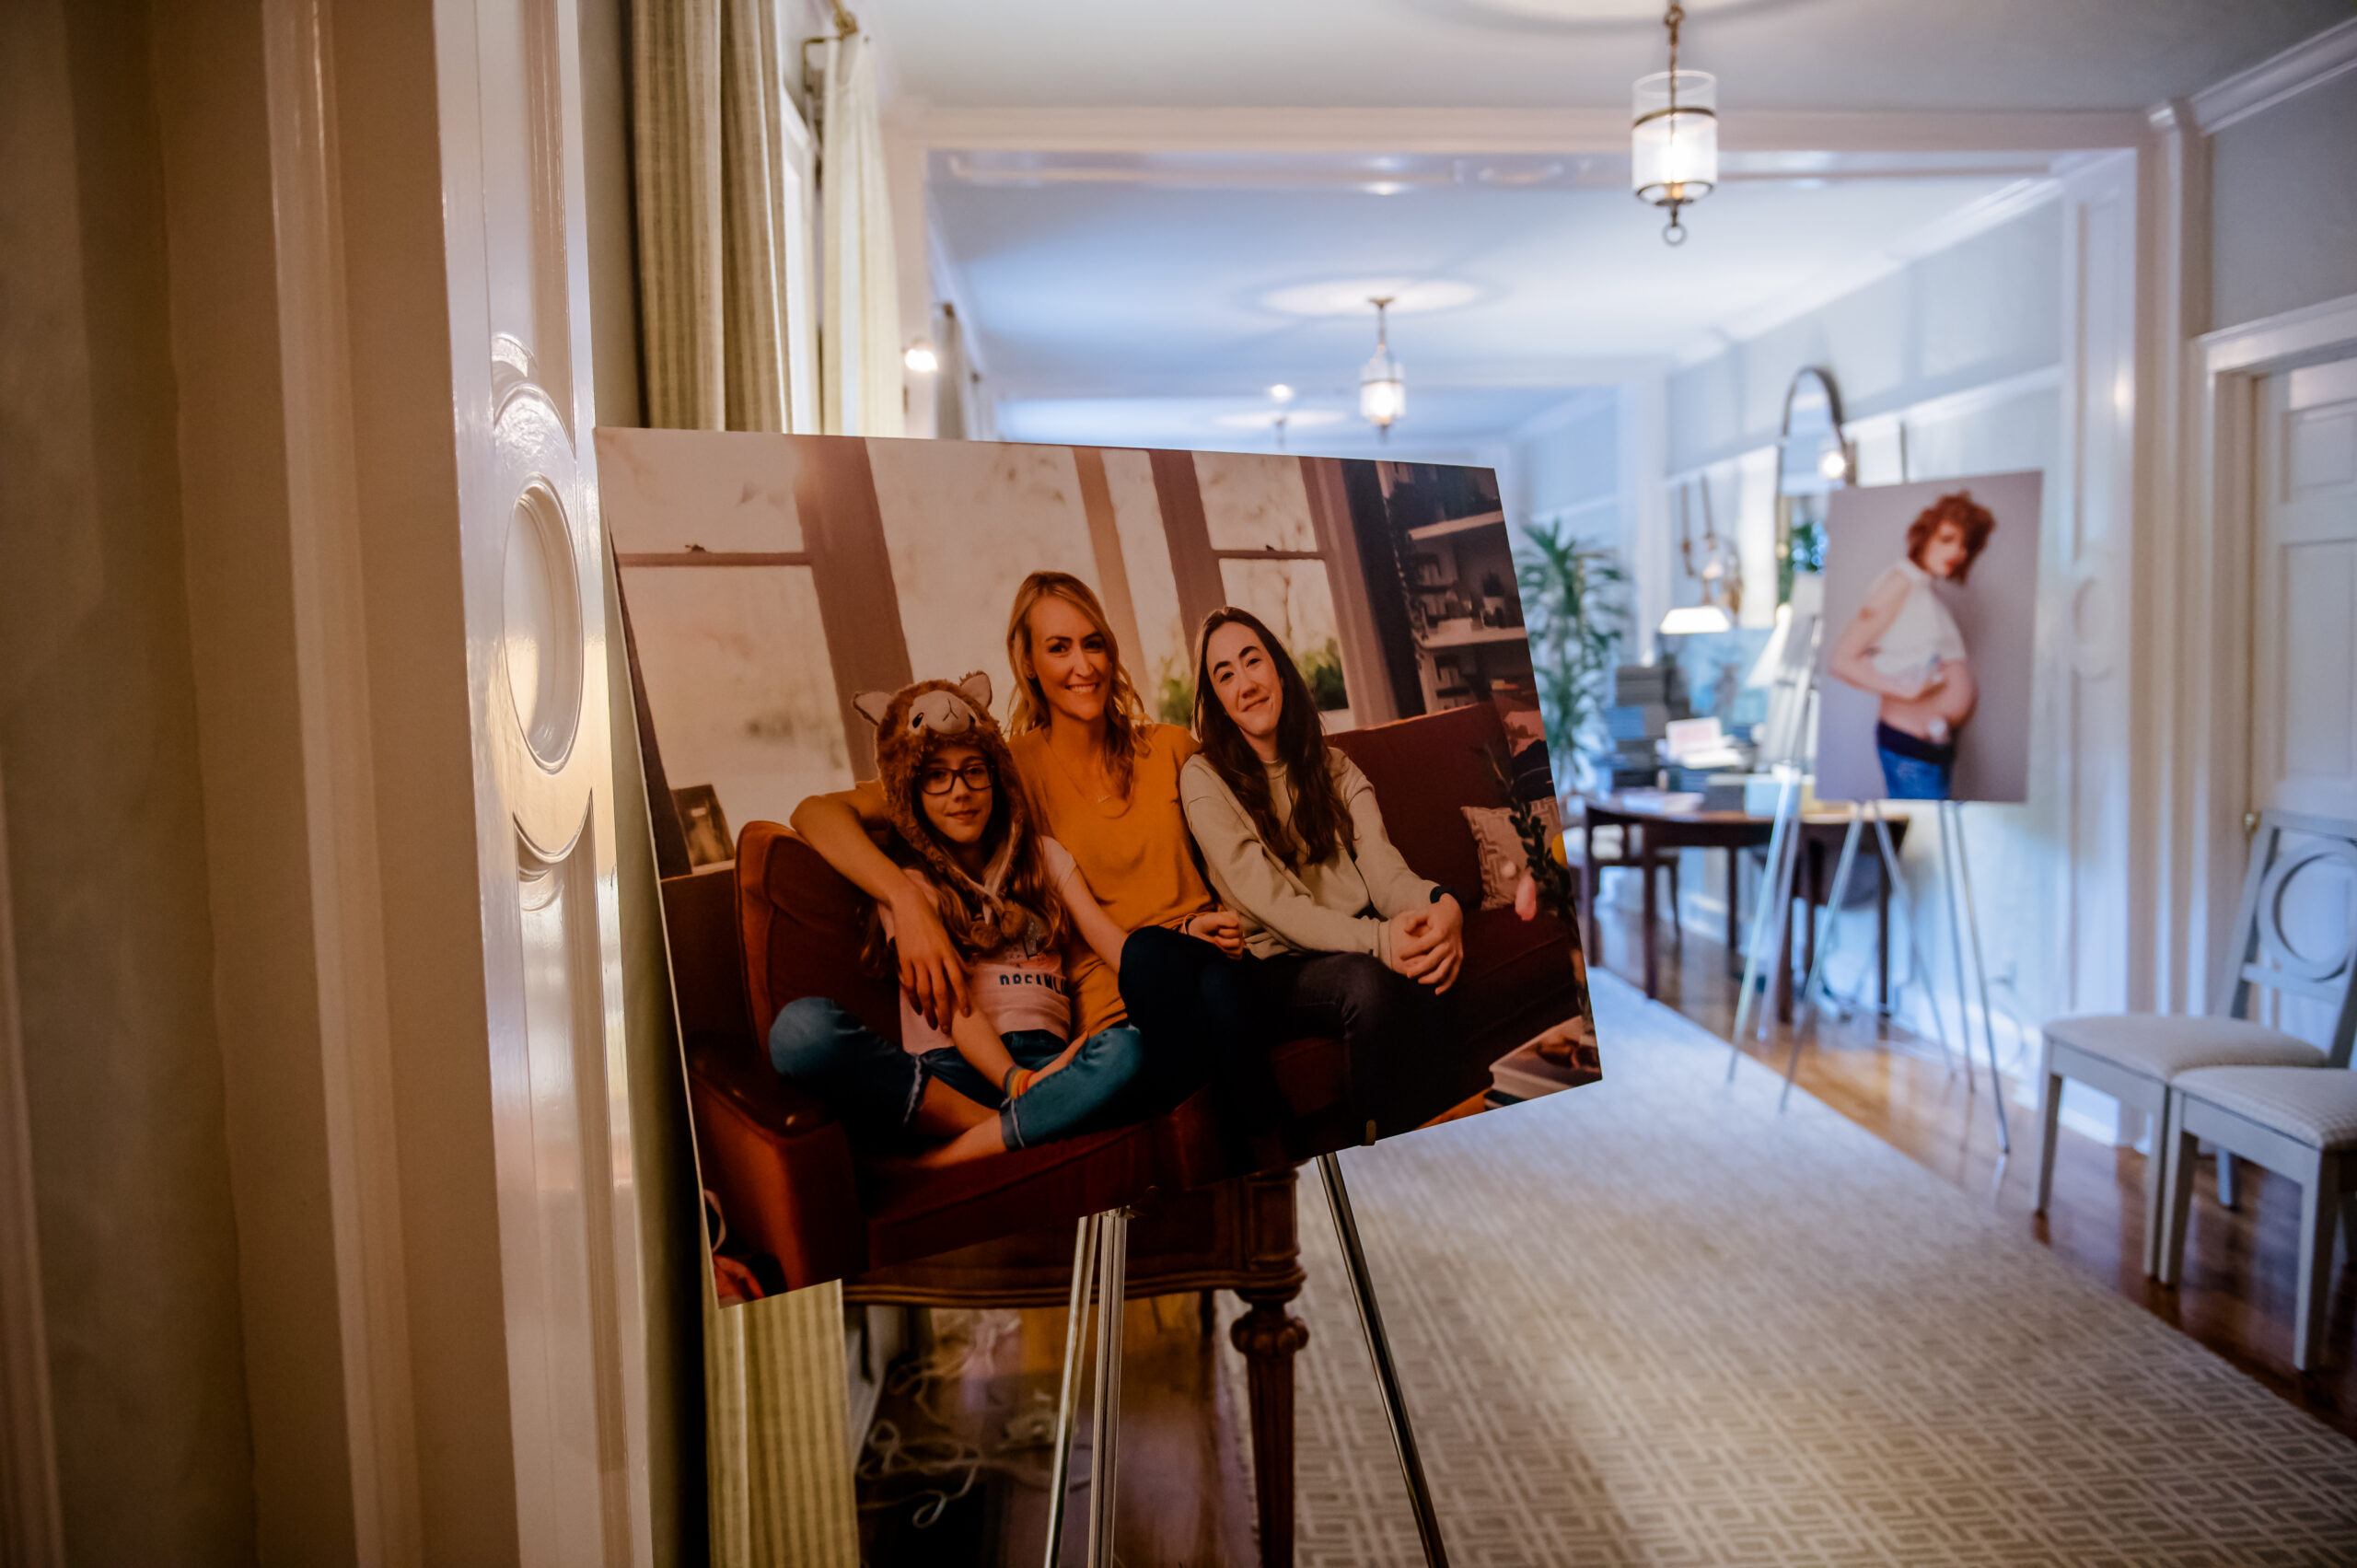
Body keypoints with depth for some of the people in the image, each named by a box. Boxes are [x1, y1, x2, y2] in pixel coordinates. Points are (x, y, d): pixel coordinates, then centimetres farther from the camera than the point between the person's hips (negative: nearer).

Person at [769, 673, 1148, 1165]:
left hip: (1045, 1062, 2)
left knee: (1125, 1050, -35)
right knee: (801, 1025, -31)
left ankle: (944, 1159, -27)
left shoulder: (1044, 856, 24)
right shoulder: (905, 880, 12)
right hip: (944, 1076, -2)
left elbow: (1110, 938, 9)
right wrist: (1014, 1081, -22)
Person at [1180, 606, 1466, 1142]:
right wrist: (1378, 940, -30)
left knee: (1435, 989, -31)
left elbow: (1382, 867, -1)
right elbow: (1269, 902, -13)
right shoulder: (1205, 779, -1)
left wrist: (1439, 906, -27)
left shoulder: (1336, 769, 15)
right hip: (1279, 970, -3)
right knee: (1370, 982, -35)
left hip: (1359, 949, 3)